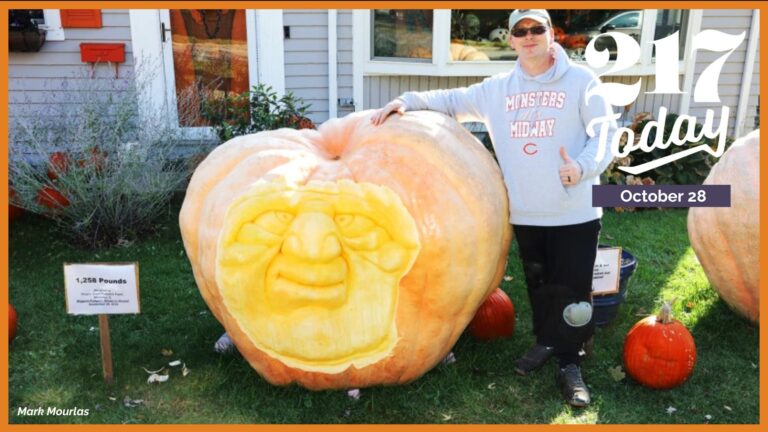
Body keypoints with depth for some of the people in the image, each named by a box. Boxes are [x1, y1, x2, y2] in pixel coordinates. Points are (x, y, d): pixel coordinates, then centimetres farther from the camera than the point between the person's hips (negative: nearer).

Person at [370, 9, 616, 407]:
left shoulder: (579, 80, -2)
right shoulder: (497, 89, 8)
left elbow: (605, 133, -4)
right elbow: (453, 101, 12)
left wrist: (583, 167, -22)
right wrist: (407, 101, -2)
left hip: (574, 211, -3)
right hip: (525, 212, 4)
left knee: (571, 290, 1)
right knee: (538, 285, 18)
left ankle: (569, 362, 18)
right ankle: (547, 341, 39)